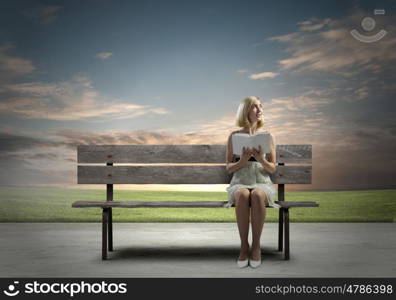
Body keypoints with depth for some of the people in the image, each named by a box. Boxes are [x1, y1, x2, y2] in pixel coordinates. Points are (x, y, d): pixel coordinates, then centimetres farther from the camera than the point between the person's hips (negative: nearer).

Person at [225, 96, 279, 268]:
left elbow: (272, 169, 8)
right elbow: (229, 168, 7)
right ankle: (244, 246, -28)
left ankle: (256, 245, -26)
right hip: (240, 183, 0)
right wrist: (242, 161, -13)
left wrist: (261, 159, -13)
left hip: (262, 182, 0)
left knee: (257, 195, -37)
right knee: (243, 195, -37)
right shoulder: (234, 136, 8)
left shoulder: (268, 137, 10)